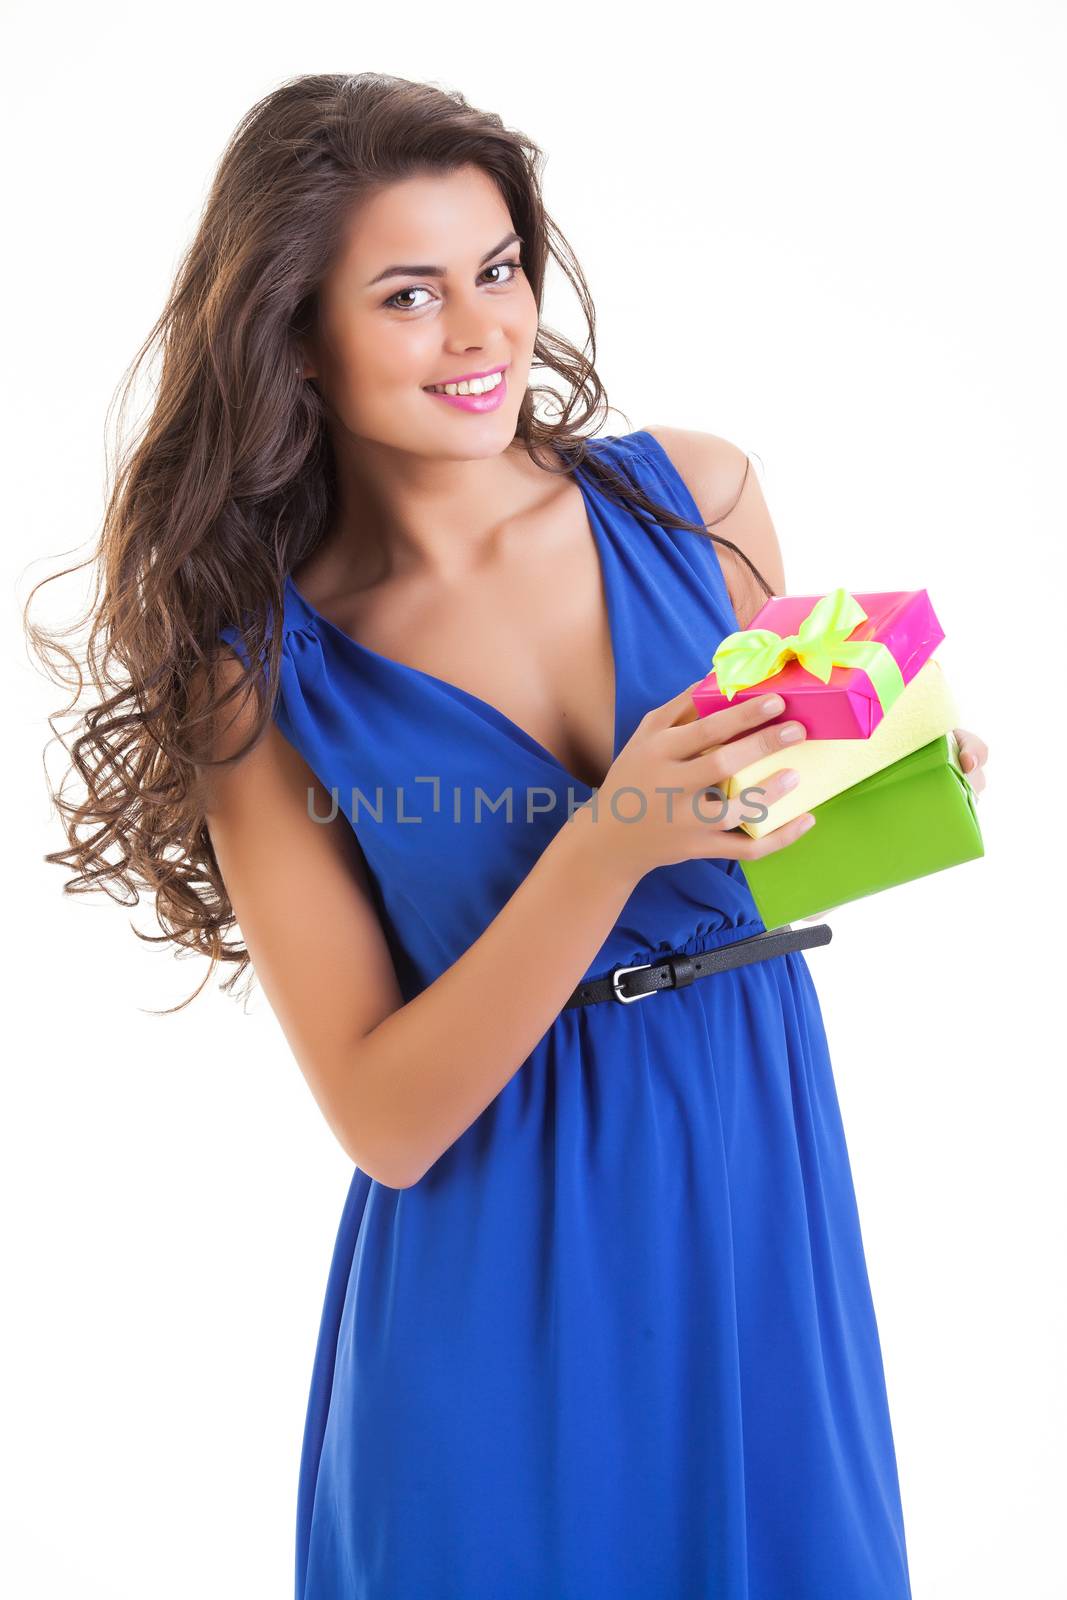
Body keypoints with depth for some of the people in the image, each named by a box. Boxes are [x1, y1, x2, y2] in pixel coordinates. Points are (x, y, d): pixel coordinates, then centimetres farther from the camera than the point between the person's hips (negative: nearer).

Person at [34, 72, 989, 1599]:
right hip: (499, 1278, -2)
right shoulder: (259, 669, -12)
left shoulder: (693, 494, -6)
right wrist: (612, 845, -28)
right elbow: (382, 1119, -15)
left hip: (763, 1190, 3)